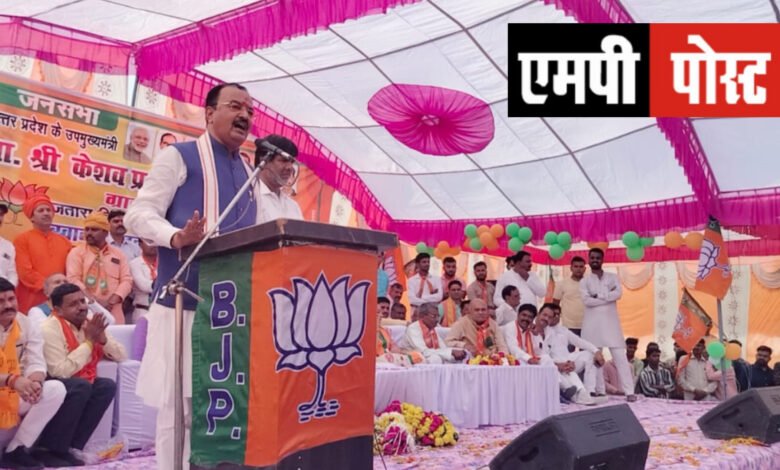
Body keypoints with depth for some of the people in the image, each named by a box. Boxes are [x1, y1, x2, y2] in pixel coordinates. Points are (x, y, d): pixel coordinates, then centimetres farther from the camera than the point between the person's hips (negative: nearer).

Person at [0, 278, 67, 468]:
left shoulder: (27, 325, -2)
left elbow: (36, 363, -10)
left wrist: (34, 382, -34)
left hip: (18, 395, 4)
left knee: (56, 389, -22)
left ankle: (15, 450, -16)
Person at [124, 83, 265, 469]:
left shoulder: (249, 174, 20)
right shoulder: (179, 156, 2)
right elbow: (139, 214, -6)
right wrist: (177, 237, -25)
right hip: (185, 299, -6)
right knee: (179, 402, -3)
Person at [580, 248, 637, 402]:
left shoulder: (612, 277, 10)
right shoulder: (584, 282, 8)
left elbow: (618, 293, -9)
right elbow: (587, 301, -9)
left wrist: (598, 296, -11)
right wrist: (608, 296, -9)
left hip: (611, 322, 0)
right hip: (592, 323, 1)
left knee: (620, 357, -6)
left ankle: (629, 392, -6)